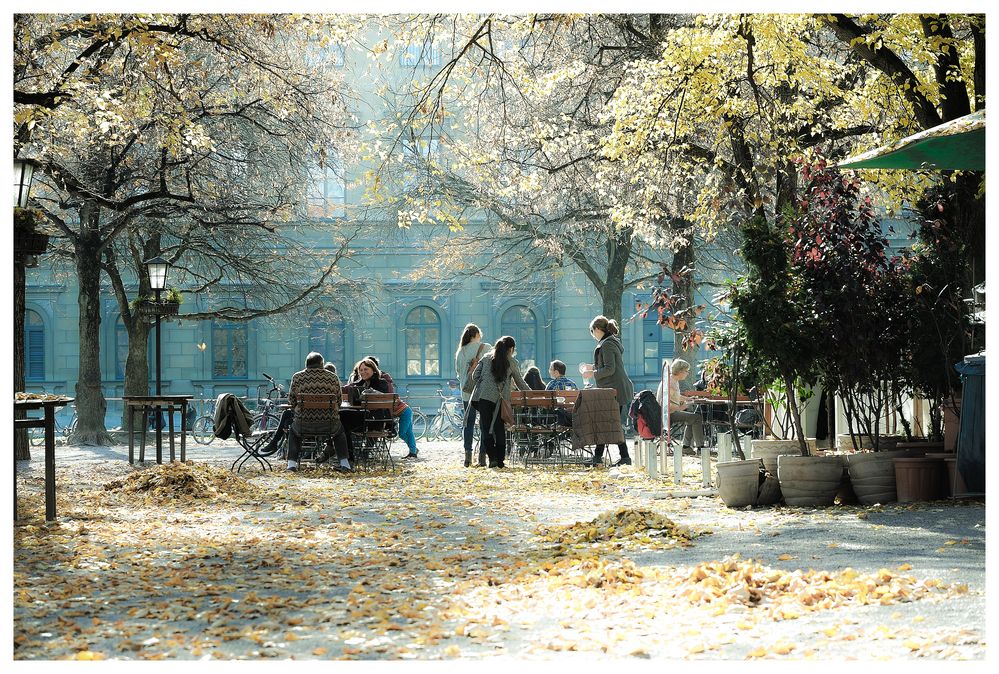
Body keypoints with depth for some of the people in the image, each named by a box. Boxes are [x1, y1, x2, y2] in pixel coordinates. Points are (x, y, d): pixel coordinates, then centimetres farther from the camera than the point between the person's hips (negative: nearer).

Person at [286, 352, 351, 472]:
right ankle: (344, 463, 24)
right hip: (329, 425, 0)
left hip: (304, 424, 0)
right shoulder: (333, 377, 3)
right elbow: (339, 401, 10)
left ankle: (292, 462, 25)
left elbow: (291, 401, 8)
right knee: (339, 430, 34)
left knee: (294, 430, 34)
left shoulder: (297, 377, 1)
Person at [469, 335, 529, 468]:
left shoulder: (486, 358, 9)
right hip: (500, 400, -1)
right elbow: (520, 382, 12)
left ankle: (492, 457, -8)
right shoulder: (512, 362, 4)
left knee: (486, 428, 3)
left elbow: (475, 375, 6)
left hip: (483, 397, 1)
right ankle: (500, 460, 8)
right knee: (500, 429, 9)